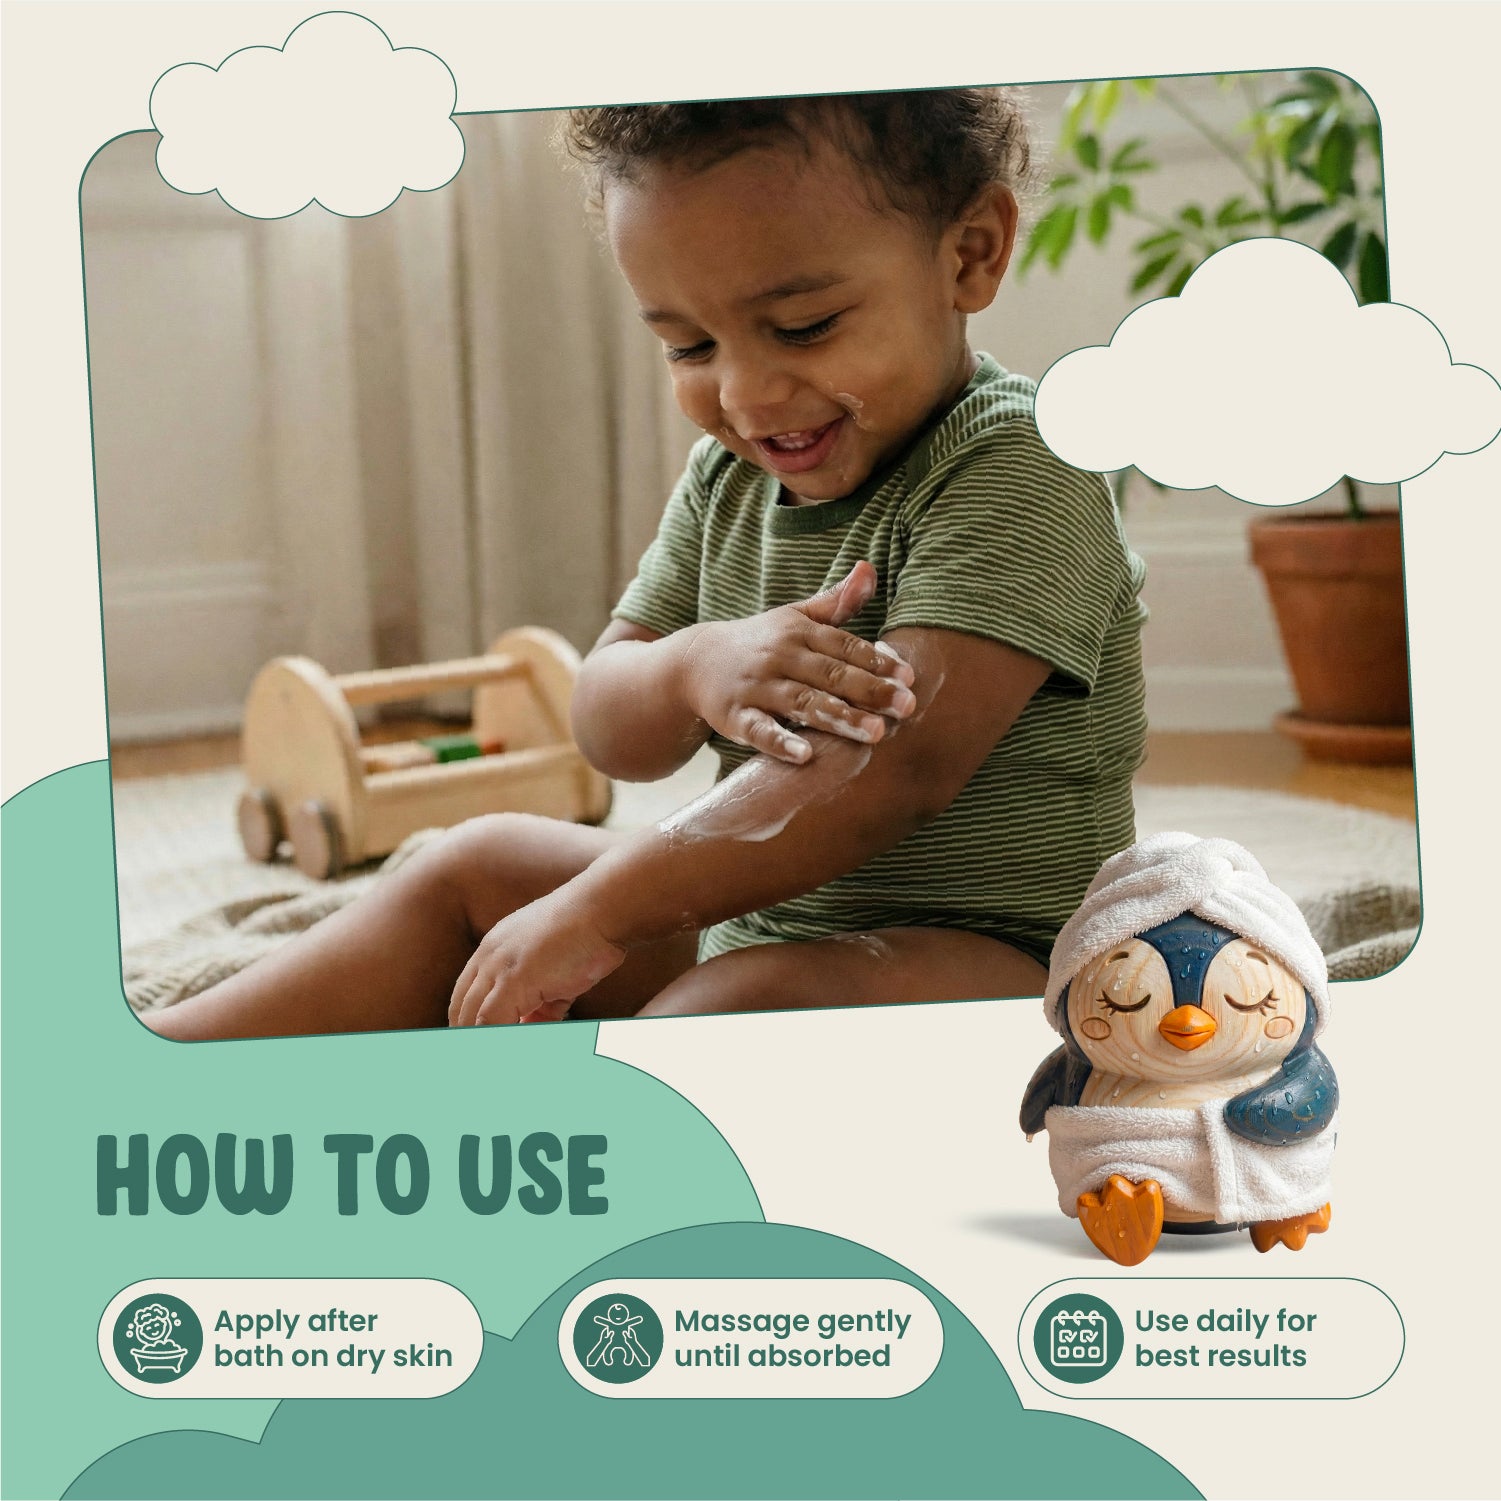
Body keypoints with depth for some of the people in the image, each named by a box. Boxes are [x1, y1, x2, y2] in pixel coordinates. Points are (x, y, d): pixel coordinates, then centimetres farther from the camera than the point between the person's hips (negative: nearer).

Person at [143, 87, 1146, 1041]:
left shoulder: (1019, 465, -19)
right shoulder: (730, 474, 6)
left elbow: (900, 761, -30)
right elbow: (612, 736, 7)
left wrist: (592, 915, -29)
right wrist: (696, 670, -20)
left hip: (986, 956, -8)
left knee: (754, 1001, -37)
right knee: (480, 865, 8)